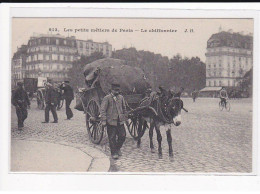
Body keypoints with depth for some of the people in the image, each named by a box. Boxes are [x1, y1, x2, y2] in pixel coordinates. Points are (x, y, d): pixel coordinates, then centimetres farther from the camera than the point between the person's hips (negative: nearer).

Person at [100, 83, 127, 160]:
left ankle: (118, 148, 29)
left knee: (122, 136, 6)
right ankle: (114, 153, 13)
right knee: (112, 138, 2)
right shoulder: (107, 98, -8)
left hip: (120, 121, 5)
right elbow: (102, 110, -10)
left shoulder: (121, 97, 8)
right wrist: (103, 121, -14)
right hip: (111, 121, -5)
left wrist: (125, 117, 19)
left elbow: (124, 108, 21)